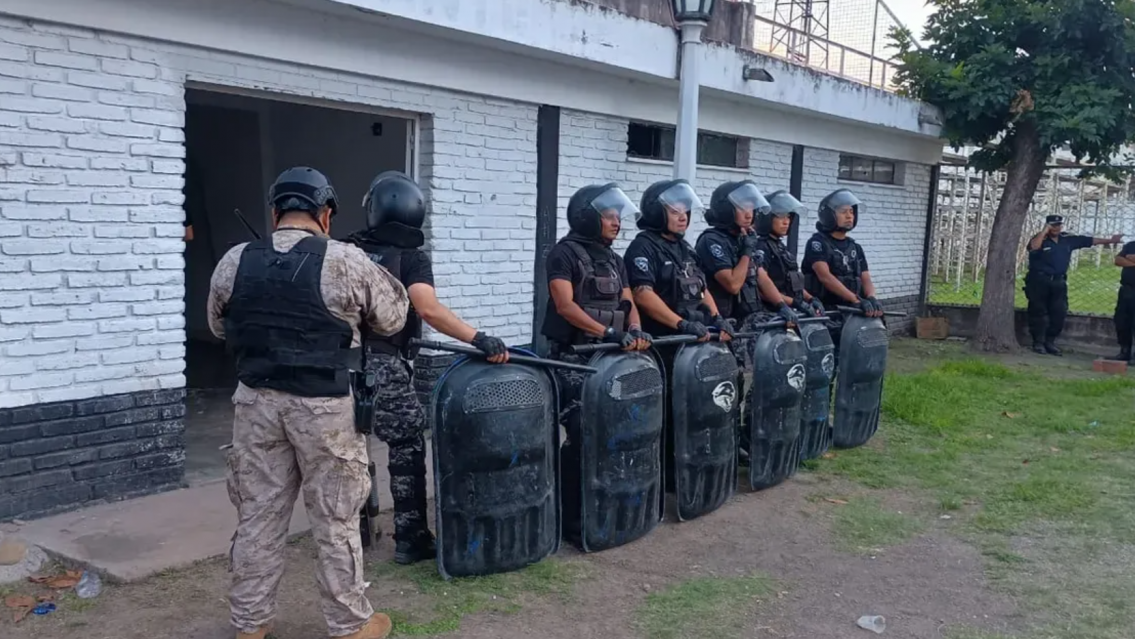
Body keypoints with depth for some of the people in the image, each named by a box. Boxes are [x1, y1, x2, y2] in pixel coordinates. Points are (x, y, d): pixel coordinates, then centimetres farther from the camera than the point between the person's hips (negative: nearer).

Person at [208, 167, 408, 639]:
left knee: (257, 514, 14)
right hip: (326, 407, -3)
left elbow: (218, 327, 14)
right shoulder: (346, 262, -11)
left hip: (257, 401, 3)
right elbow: (391, 320, 1)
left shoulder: (234, 262, 0)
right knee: (335, 518, 8)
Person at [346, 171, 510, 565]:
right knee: (408, 451, 4)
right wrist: (479, 339, -28)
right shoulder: (411, 258, -7)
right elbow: (429, 310, -23)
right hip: (384, 366, -5)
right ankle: (411, 539, 6)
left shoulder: (348, 250, 8)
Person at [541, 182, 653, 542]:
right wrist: (609, 332, -26)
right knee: (582, 434, -11)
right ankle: (571, 518, -1)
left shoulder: (614, 260, 16)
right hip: (573, 358, -7)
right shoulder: (564, 253, -7)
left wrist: (634, 330, -10)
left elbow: (628, 303, 12)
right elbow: (565, 305, -18)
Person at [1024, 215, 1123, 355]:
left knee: (1059, 313, 2)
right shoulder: (1040, 239, -6)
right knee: (1039, 312, -2)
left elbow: (1089, 240, 20)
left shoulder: (1068, 240, 11)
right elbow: (1033, 247, -30)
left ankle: (1050, 342, 11)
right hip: (1039, 281, -5)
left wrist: (1110, 240, 25)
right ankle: (1038, 343, 4)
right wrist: (1044, 231, -21)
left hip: (1058, 282, 5)